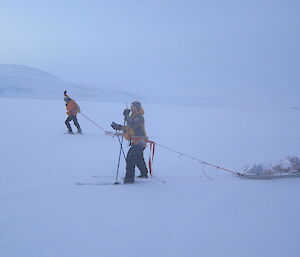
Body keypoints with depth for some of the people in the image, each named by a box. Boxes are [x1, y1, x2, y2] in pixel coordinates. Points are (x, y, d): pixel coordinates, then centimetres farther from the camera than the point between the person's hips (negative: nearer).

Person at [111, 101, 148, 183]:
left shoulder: (139, 117, -14)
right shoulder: (133, 116, 17)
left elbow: (132, 125, -30)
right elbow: (129, 128, 23)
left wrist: (126, 116, -24)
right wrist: (119, 127, 16)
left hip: (139, 141, -11)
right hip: (138, 142, 11)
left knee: (130, 158, -17)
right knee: (139, 158, 25)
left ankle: (129, 177, -18)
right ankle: (144, 174, 42)